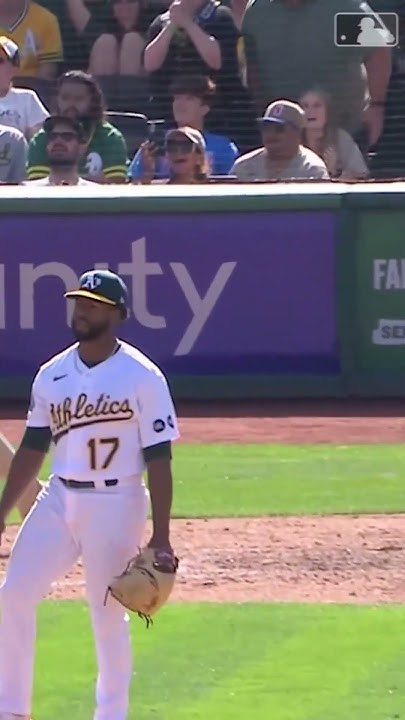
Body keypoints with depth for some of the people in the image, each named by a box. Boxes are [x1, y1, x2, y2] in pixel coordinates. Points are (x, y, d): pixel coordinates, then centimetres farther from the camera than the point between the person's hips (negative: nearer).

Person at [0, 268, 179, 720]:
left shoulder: (142, 377, -8)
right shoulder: (52, 375, 8)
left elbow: (158, 459, -9)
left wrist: (160, 538, -14)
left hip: (116, 505, -5)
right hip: (58, 501, 5)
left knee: (109, 614, -1)